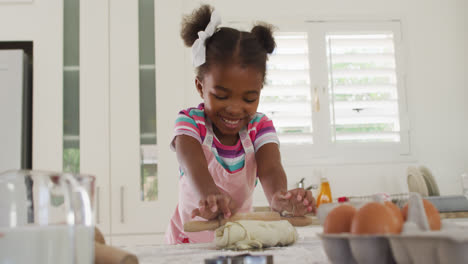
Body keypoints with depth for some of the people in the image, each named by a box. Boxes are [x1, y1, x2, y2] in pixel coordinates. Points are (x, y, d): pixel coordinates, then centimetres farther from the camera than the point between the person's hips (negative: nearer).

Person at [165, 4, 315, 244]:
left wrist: (279, 198, -45)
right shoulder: (190, 122, -10)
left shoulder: (260, 126, -4)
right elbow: (194, 164, -30)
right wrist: (212, 196, -52)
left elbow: (270, 169, -21)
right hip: (190, 238, -1)